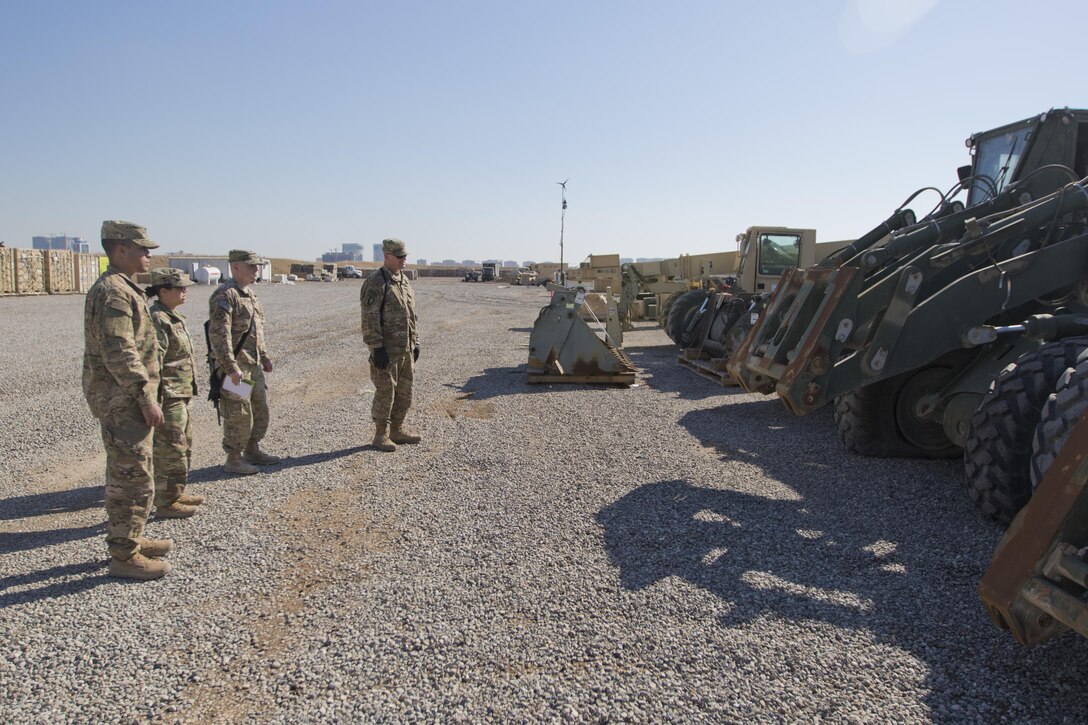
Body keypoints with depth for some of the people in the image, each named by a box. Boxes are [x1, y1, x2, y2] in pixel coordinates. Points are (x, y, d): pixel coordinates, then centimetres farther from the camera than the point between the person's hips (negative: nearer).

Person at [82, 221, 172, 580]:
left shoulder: (123, 289, 15)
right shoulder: (113, 292, -18)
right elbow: (119, 353, -24)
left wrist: (144, 394, 22)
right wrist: (145, 397, -23)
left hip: (125, 401, 11)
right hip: (122, 401, -11)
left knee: (127, 475, 19)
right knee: (133, 479, -4)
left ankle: (131, 539, 31)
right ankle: (124, 555, 5)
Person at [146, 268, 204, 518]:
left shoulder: (173, 317, 13)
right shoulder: (158, 320, -18)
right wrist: (155, 401, -23)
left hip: (181, 395, 10)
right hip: (168, 396, -10)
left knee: (184, 445, 19)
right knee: (171, 450, -2)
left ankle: (176, 493, 32)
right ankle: (165, 503, 8)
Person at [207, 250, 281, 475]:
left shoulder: (250, 294, 14)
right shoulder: (224, 296, -16)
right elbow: (219, 335, -23)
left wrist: (264, 356, 22)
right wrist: (231, 368, -26)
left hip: (254, 366, 10)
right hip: (236, 367, -10)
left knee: (260, 410, 17)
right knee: (239, 415, -2)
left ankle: (252, 451, 30)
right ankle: (233, 460, 10)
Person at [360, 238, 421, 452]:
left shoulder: (403, 281, 13)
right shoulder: (376, 282, -13)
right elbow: (370, 319, -17)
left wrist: (415, 342, 15)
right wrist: (377, 348, -21)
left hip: (405, 348, 8)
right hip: (386, 350, -8)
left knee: (404, 392, 13)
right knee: (385, 393, -1)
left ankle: (397, 430, 25)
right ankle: (381, 435, 10)